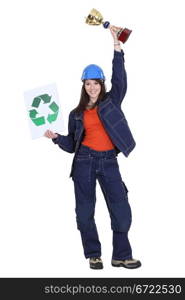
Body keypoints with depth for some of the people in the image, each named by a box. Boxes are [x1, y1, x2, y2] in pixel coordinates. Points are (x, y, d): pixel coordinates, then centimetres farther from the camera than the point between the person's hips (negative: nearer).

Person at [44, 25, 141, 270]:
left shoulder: (111, 101, 8)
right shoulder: (76, 114, 12)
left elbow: (120, 78, -6)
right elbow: (72, 145, 14)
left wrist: (117, 45, -12)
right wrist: (56, 137, -5)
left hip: (109, 161, -1)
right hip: (85, 162, 1)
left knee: (121, 210, -5)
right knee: (85, 212, 3)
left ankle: (121, 256, 6)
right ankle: (93, 255, 16)